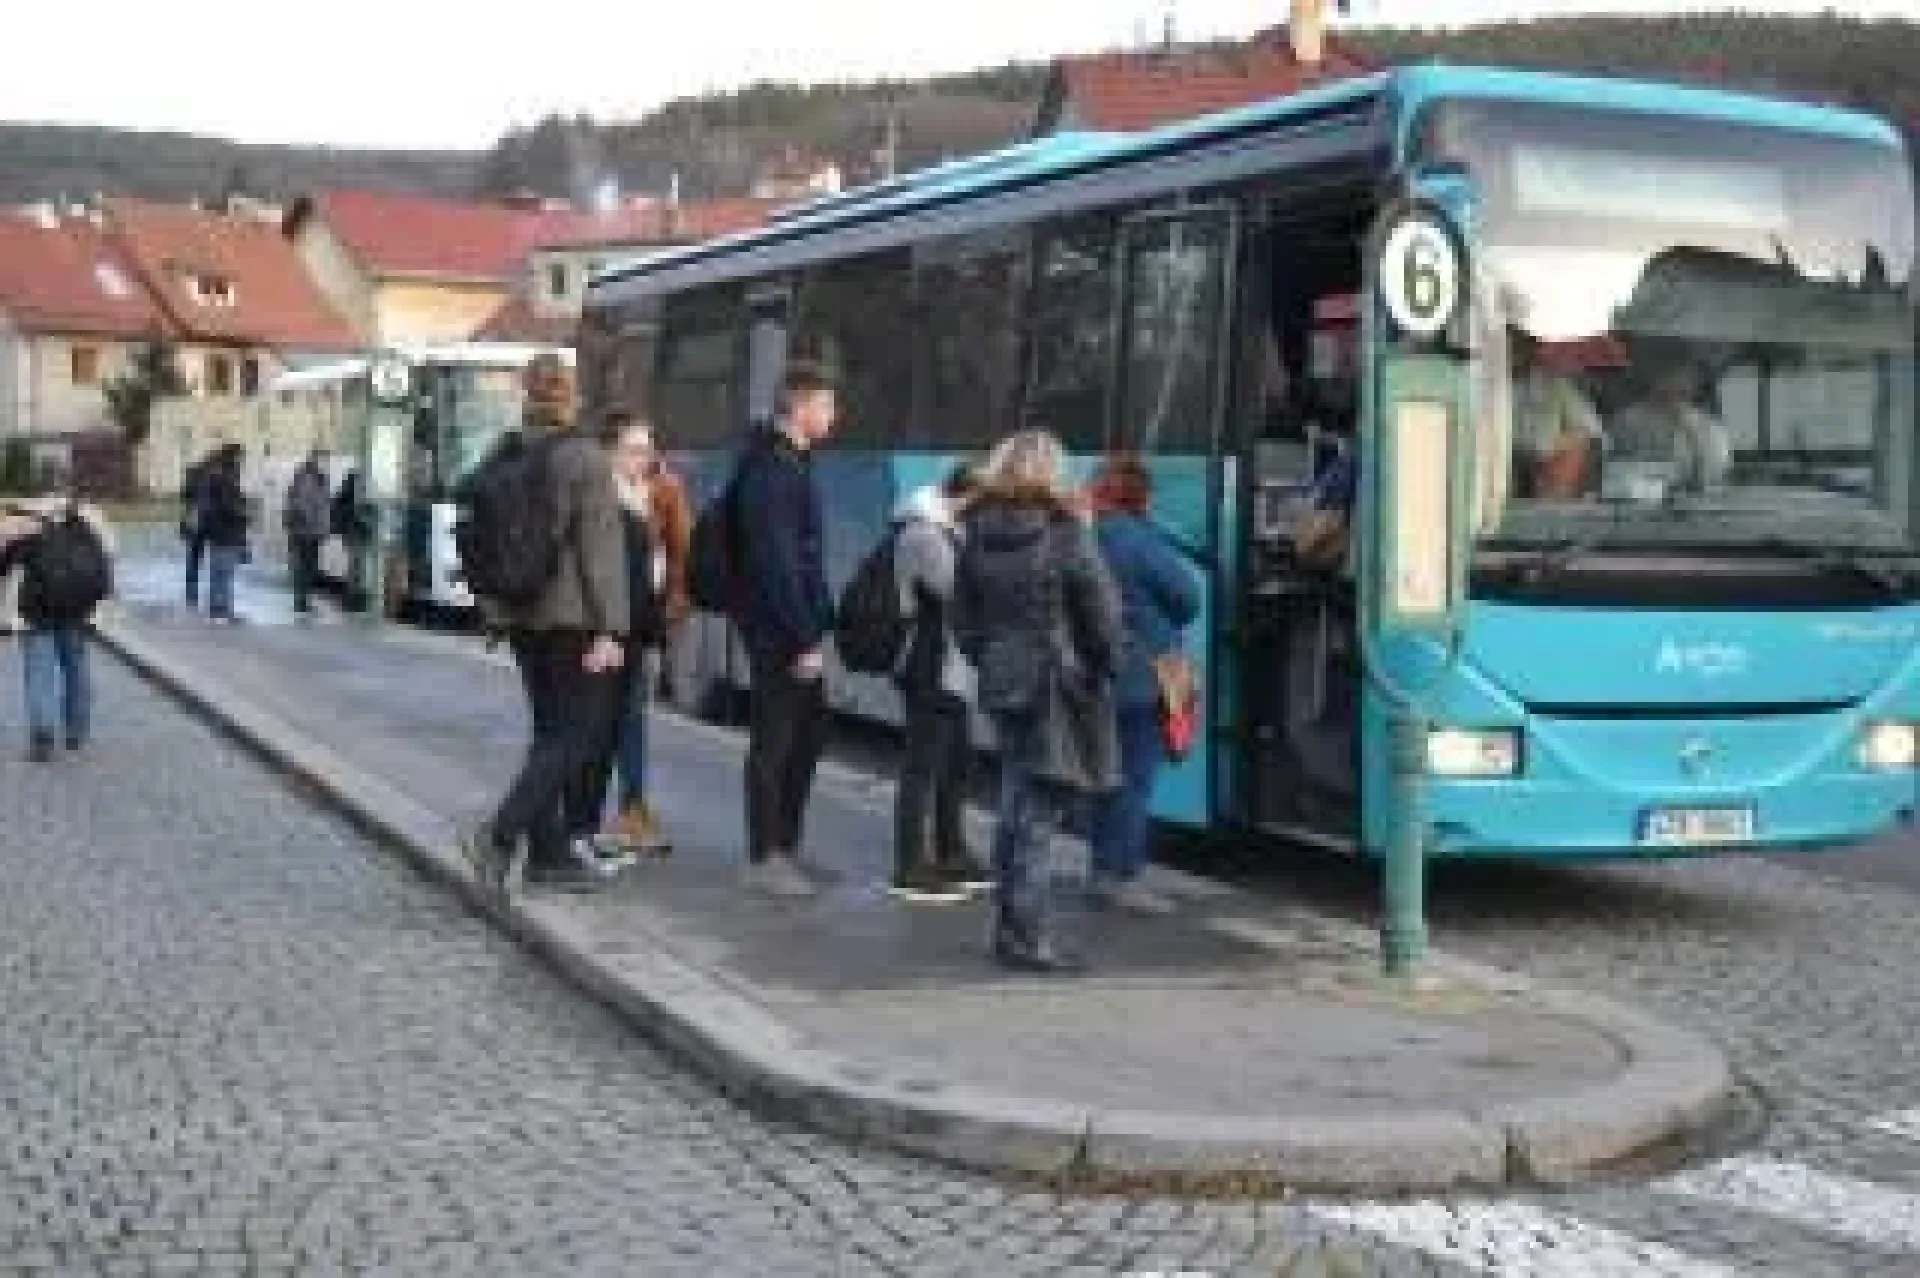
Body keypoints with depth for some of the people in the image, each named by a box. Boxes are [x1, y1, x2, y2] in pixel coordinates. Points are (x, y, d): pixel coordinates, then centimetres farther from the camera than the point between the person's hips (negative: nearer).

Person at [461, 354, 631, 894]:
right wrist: (610, 627, -16)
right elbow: (601, 547, -16)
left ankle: (549, 854, 15)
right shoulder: (584, 457, -13)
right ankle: (499, 834, -15)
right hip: (572, 617, -7)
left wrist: (493, 607, 24)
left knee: (550, 730, 14)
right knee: (579, 733, -3)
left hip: (522, 616, 7)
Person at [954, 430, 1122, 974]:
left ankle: (1012, 928, 23)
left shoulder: (977, 536, 4)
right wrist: (1106, 665, 6)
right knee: (1036, 812, -3)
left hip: (1001, 684, 6)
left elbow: (963, 616, 10)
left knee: (1016, 807, 16)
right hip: (1056, 688, -6)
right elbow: (1101, 612, -8)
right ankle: (1026, 936, -1)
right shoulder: (1066, 534, -12)